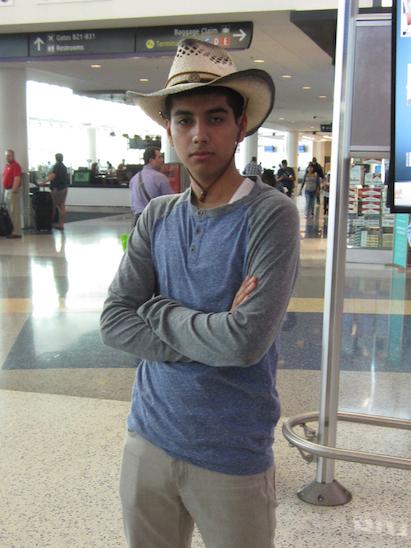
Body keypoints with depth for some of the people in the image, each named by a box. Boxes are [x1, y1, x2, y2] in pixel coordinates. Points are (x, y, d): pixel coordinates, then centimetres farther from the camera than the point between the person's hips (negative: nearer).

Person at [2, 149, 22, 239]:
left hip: (13, 191, -10)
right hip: (7, 191, 10)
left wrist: (14, 191, -24)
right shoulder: (6, 165, 16)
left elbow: (17, 179, -20)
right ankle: (11, 230, 21)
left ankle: (16, 232, -5)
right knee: (9, 212, 13)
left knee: (15, 212, -7)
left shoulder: (15, 166, -12)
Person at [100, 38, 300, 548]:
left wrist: (159, 311, -12)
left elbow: (247, 342, -25)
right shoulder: (157, 216, 1)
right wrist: (212, 335, -18)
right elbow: (115, 322, -6)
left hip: (232, 458, -4)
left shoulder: (270, 215, -15)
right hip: (148, 439, 5)